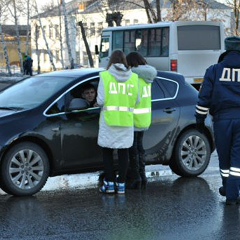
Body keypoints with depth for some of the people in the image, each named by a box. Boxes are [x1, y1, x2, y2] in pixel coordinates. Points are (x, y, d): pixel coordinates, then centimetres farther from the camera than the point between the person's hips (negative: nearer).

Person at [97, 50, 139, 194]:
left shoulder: (105, 76, -6)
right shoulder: (133, 77, 2)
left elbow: (101, 100, -11)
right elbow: (137, 100, 0)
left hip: (109, 121, -2)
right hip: (127, 121, 2)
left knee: (107, 151, 9)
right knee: (123, 152, 9)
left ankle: (109, 183, 7)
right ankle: (121, 184, 10)